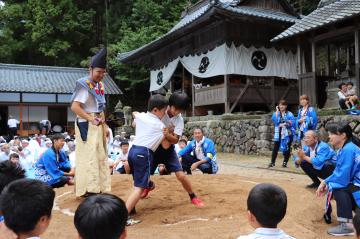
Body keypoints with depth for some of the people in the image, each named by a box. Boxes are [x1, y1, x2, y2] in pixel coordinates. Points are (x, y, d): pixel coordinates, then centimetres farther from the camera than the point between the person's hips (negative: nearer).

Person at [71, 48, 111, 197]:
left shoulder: (100, 85, 12)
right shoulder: (84, 85, -14)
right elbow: (74, 107, -22)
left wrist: (104, 124, 13)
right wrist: (91, 119, -23)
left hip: (98, 125, 9)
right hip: (87, 126, -9)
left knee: (100, 156, 13)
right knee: (89, 157, -7)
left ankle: (98, 188, 23)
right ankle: (88, 190, -1)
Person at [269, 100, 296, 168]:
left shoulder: (289, 114, 0)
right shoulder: (276, 113, 8)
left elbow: (292, 122, -10)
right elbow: (274, 120, -11)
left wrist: (284, 124, -15)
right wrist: (277, 111, -9)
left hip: (287, 133, -2)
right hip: (279, 133, 2)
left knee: (287, 148, 3)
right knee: (276, 147, -3)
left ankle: (285, 162, 13)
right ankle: (272, 162, 1)